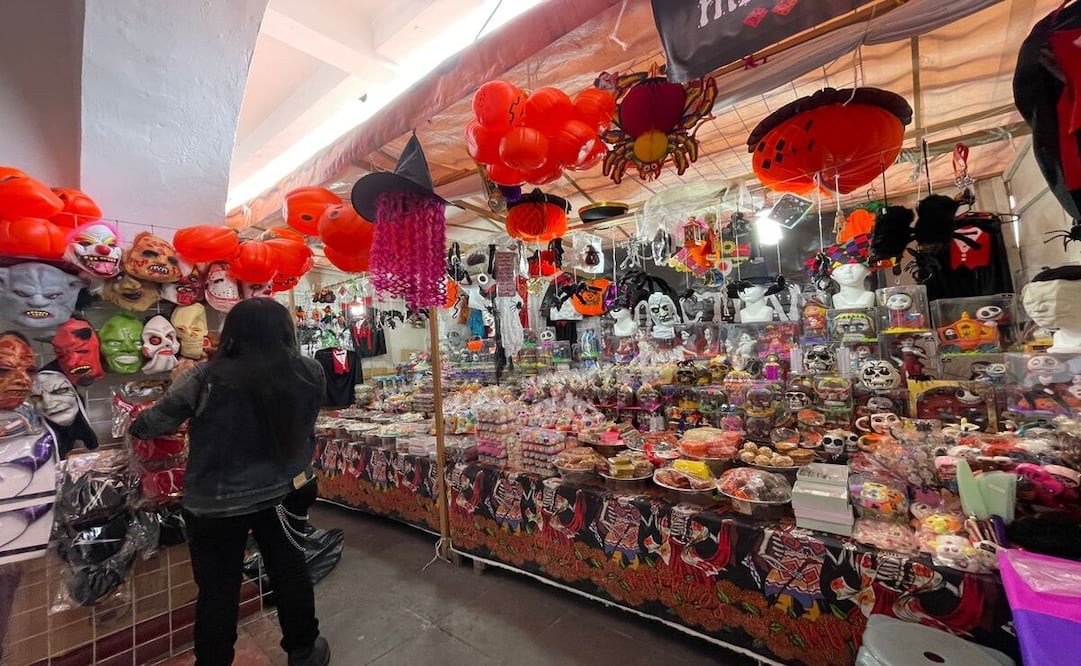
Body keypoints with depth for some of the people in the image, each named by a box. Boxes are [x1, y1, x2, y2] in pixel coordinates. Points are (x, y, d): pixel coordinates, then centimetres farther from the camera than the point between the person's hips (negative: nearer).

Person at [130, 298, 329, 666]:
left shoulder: (207, 379, -20)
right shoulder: (309, 374, -14)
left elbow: (153, 423, -4)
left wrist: (137, 426, 15)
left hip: (217, 503, -2)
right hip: (285, 492, 3)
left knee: (218, 590, 19)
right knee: (290, 573, 21)